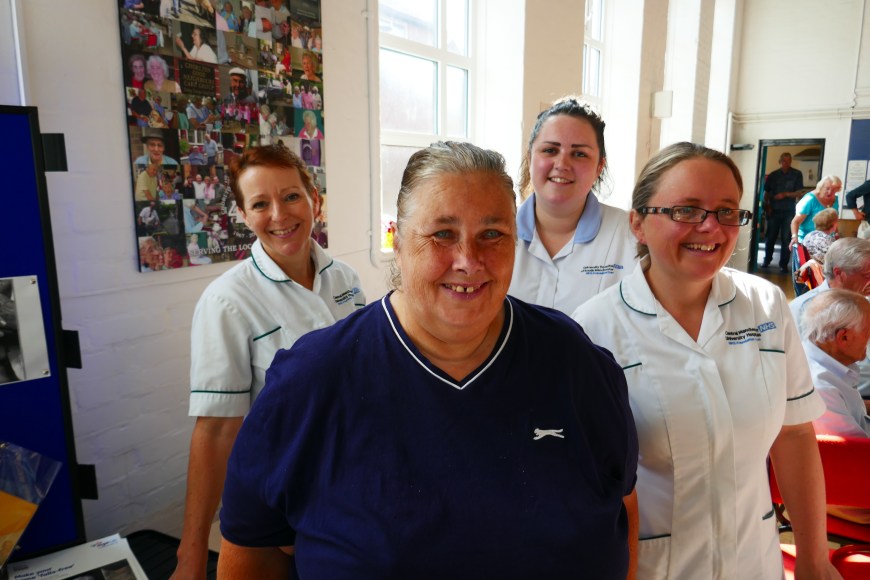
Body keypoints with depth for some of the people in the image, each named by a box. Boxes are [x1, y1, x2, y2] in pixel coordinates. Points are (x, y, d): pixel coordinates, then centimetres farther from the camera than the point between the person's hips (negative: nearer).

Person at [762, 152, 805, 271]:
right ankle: (767, 259, 20)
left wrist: (785, 194, -14)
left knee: (786, 239, 0)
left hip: (789, 211, -1)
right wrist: (767, 205, -3)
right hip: (774, 211, 1)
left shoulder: (797, 174, 3)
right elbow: (766, 192, 10)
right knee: (770, 237, 5)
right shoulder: (773, 175, 7)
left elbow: (799, 193, -1)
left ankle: (784, 264, 6)